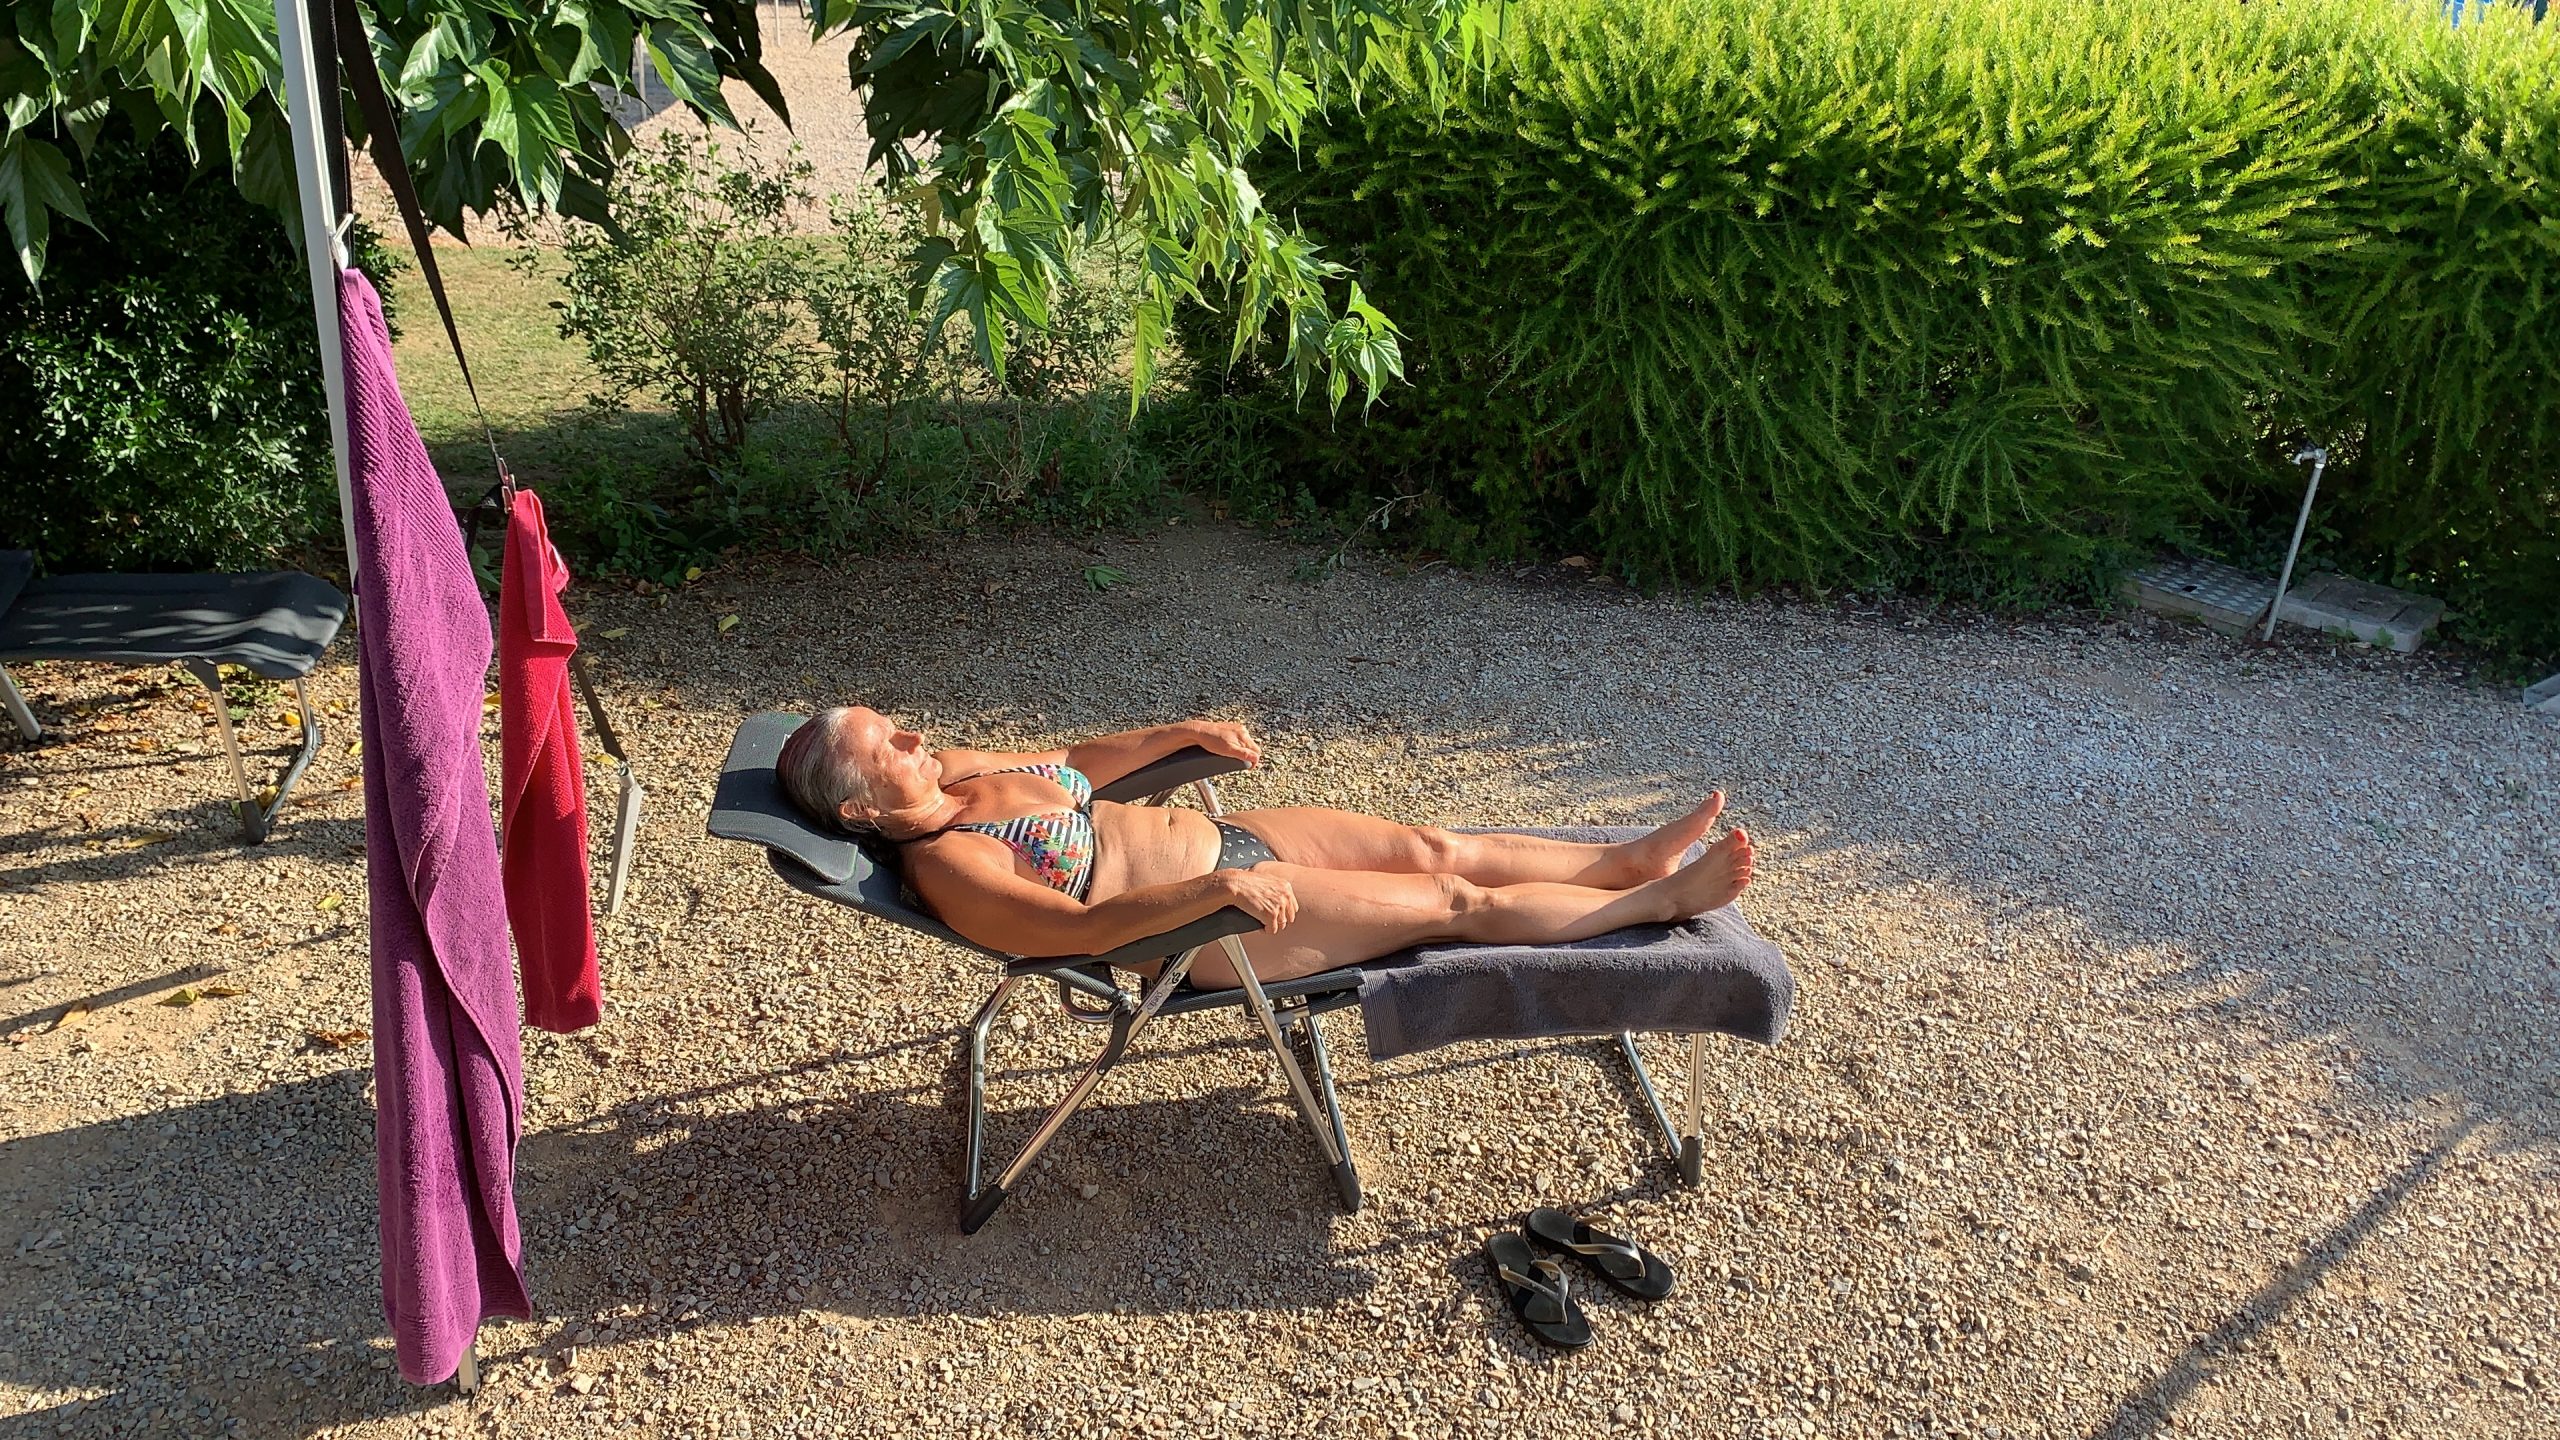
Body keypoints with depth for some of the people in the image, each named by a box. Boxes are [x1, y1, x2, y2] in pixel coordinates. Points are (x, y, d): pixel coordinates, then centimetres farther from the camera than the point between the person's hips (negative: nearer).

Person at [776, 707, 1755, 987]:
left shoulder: (954, 776, 5)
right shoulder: (946, 868, -20)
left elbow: (1079, 763, 20)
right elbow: (1082, 928, -30)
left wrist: (1186, 732, 10)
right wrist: (1216, 890, -38)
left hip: (1226, 841, 8)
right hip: (1219, 927, -8)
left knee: (1436, 847, 2)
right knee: (1458, 903, -4)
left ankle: (1630, 859, 14)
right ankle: (1660, 905, 9)